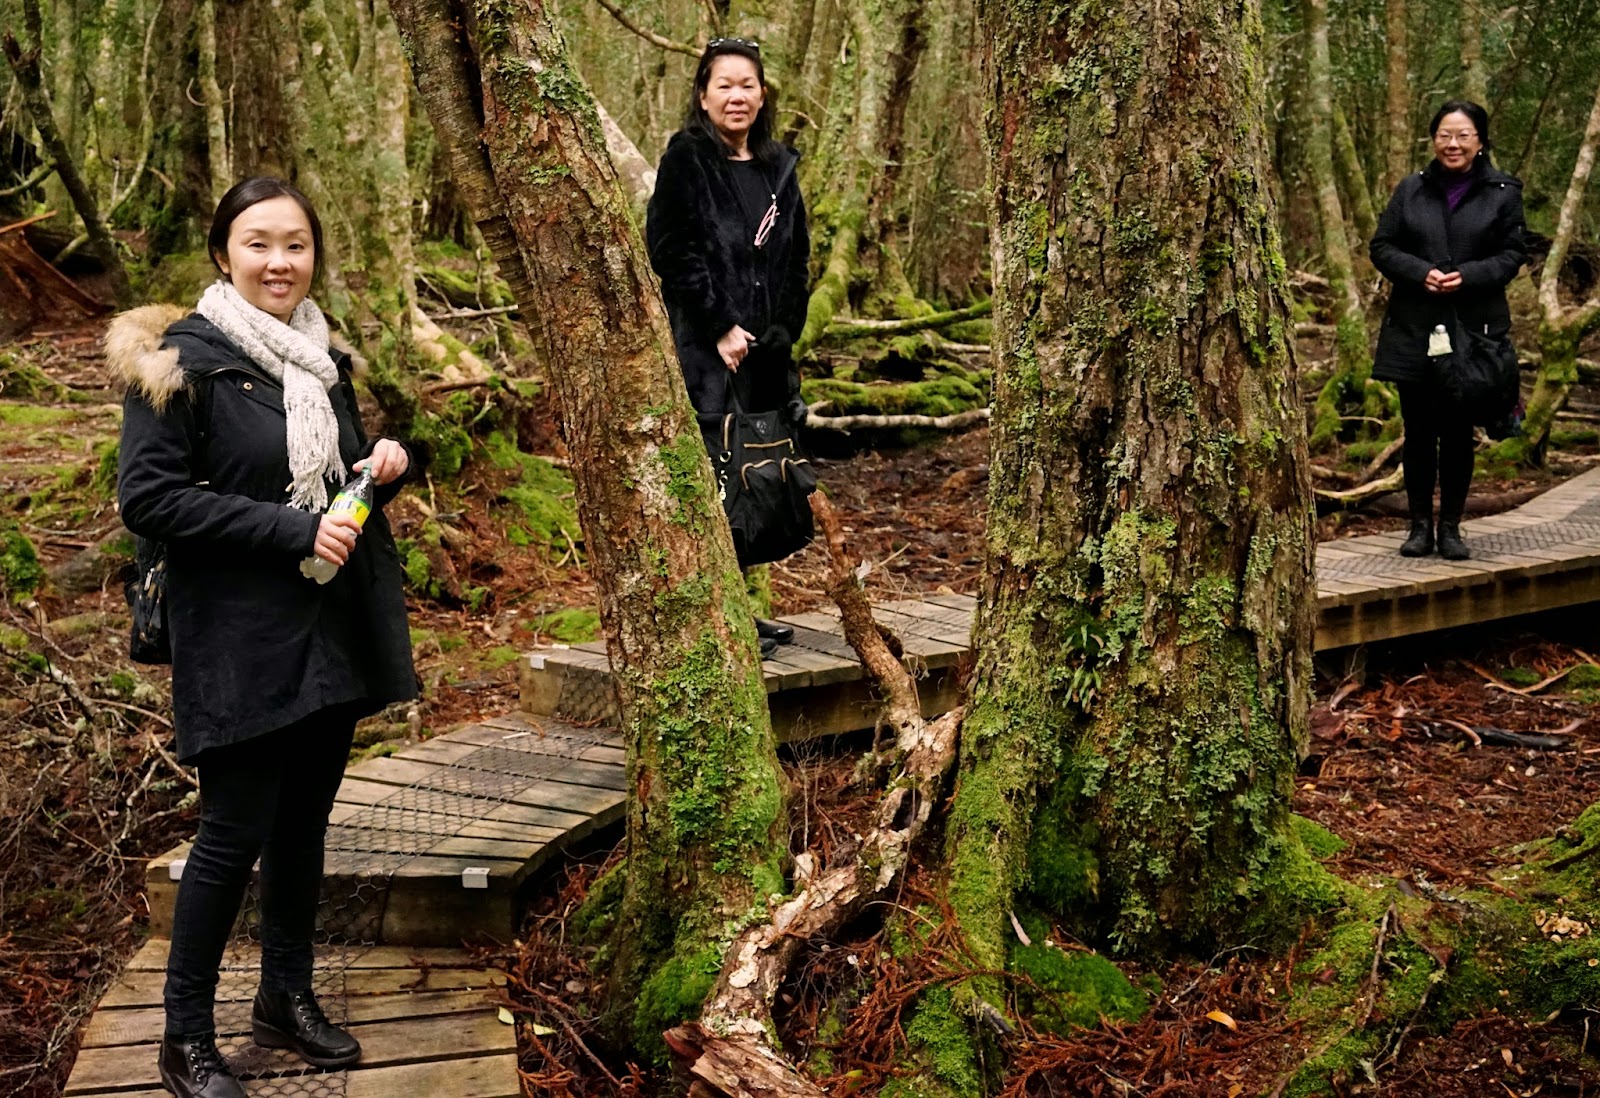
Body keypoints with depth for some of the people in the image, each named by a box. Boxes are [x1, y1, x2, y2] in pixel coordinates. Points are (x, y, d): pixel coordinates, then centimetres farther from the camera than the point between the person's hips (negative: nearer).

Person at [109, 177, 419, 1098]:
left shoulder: (324, 357, 11)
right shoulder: (182, 359, -10)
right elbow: (145, 496, -17)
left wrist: (389, 461, 0)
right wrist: (289, 530, -21)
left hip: (334, 632, 6)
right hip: (242, 641, -6)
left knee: (304, 822, 14)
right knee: (235, 832, -2)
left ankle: (287, 997, 30)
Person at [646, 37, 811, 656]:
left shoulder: (779, 168, 16)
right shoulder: (685, 158, -2)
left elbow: (796, 261, 18)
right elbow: (670, 250, -10)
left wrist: (783, 331, 7)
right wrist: (721, 327, -14)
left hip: (766, 350, 6)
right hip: (707, 348, -6)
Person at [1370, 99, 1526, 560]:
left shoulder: (1503, 192, 4)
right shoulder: (1412, 189, 7)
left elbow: (1512, 255, 2)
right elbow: (1381, 247, 5)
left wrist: (1468, 276, -16)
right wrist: (1421, 273, -13)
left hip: (1473, 329, -1)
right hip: (1414, 329, 1)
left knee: (1458, 432, 4)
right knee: (1419, 432, 5)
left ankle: (1451, 527, 14)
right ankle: (1420, 525, 15)